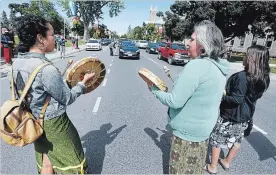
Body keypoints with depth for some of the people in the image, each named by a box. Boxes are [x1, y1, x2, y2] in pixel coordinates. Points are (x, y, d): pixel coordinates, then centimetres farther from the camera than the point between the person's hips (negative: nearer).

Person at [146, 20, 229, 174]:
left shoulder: (196, 66, -27)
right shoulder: (219, 67, 2)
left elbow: (175, 101, -25)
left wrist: (155, 90, -9)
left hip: (187, 132, -8)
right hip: (203, 129, 8)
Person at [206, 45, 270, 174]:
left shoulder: (242, 76, -26)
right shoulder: (264, 78, 0)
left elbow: (237, 99, -28)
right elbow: (254, 96, 12)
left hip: (230, 115, -8)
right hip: (245, 115, 8)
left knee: (217, 140, 9)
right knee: (236, 140, 22)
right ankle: (227, 162, 42)